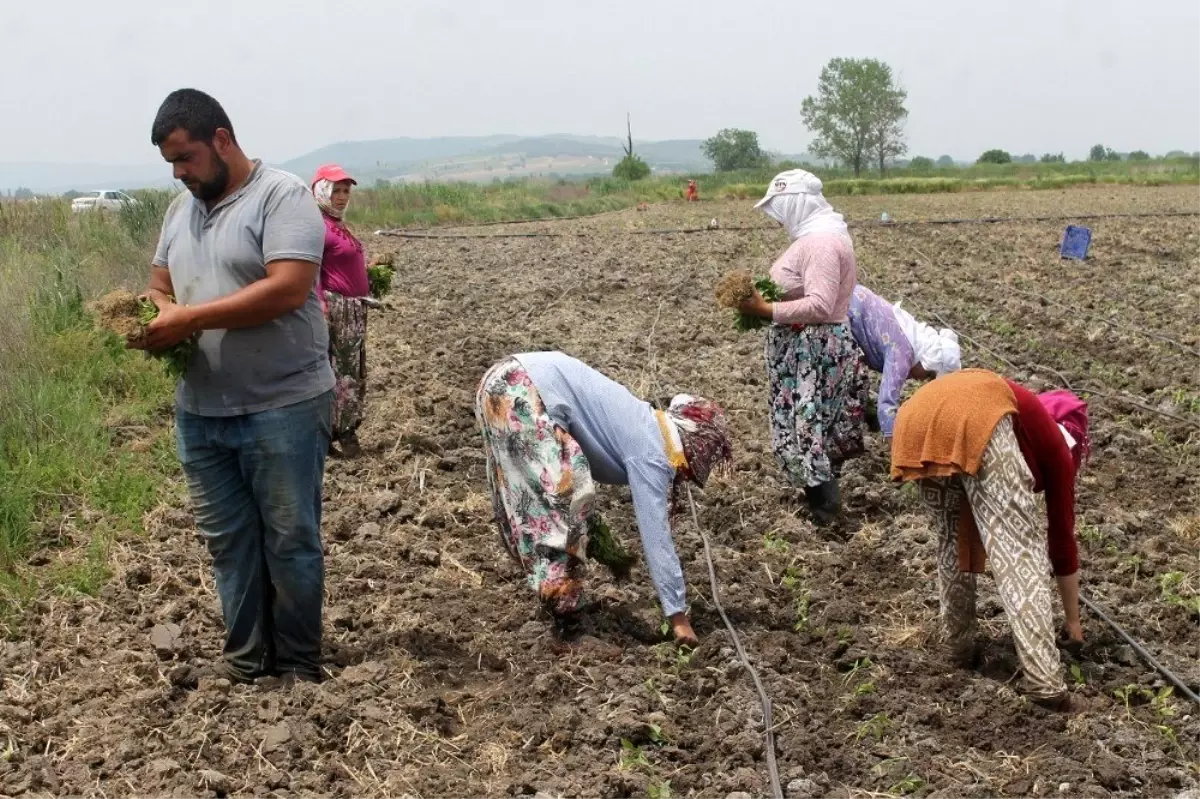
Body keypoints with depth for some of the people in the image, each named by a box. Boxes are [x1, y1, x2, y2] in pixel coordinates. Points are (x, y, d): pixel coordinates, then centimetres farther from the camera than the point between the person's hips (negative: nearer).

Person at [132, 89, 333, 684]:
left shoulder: (282, 197, -10)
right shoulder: (180, 210, 14)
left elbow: (287, 289, -22)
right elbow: (159, 289, 18)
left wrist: (188, 318, -21)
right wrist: (152, 319, -8)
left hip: (283, 407, -7)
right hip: (201, 411, 7)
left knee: (290, 540, 4)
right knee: (228, 540, 12)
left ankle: (299, 663, 17)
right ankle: (246, 657, 24)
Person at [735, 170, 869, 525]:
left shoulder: (820, 241, -22)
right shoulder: (816, 235, 11)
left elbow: (819, 306, -28)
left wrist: (765, 310, -24)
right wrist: (767, 299, 8)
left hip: (816, 352, -11)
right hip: (807, 349, 11)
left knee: (808, 429, -5)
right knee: (811, 426, 16)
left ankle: (823, 514, 2)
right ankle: (823, 503, 26)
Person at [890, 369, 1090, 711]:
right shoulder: (1055, 445, 31)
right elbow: (1062, 535, 35)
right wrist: (1073, 621, 46)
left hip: (917, 417, 6)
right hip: (976, 419, -6)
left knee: (952, 535, 27)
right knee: (1020, 546, 2)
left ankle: (960, 644, 32)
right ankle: (1045, 681, -4)